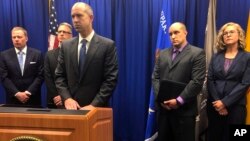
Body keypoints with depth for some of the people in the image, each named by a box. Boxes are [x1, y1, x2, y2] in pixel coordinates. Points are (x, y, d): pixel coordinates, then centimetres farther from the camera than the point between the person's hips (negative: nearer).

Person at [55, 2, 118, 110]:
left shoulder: (108, 45, -7)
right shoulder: (66, 46, 5)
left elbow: (111, 79, -11)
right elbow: (59, 76, 5)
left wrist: (94, 104, -17)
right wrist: (67, 98, -10)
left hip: (96, 108, -3)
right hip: (71, 107, 3)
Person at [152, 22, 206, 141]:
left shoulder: (197, 53, -4)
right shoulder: (163, 54, 13)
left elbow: (197, 81, -13)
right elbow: (155, 78, 8)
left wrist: (179, 101, -16)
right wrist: (160, 98, -6)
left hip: (184, 110, -4)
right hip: (163, 108, 5)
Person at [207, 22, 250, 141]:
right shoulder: (216, 57, 9)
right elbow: (210, 80, 2)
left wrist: (225, 102, -14)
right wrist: (216, 101, -11)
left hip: (235, 106, -2)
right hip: (214, 104, 2)